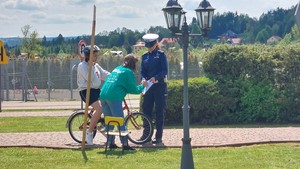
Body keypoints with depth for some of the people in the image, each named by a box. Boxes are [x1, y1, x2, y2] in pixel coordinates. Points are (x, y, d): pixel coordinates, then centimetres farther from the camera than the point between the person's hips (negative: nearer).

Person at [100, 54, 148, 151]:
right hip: (114, 97, -7)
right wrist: (142, 85, 19)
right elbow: (134, 90, 1)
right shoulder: (129, 72, 1)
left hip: (103, 95, 7)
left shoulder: (117, 69, 23)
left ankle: (111, 143, 17)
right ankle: (125, 144, -2)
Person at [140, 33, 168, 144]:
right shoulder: (145, 56, 11)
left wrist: (155, 78, -26)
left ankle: (159, 137, 2)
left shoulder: (161, 55, -3)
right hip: (148, 87, 5)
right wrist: (143, 79, -13)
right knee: (146, 110, 3)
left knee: (159, 111, -2)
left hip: (160, 86, -5)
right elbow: (143, 71, 9)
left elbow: (164, 71, -10)